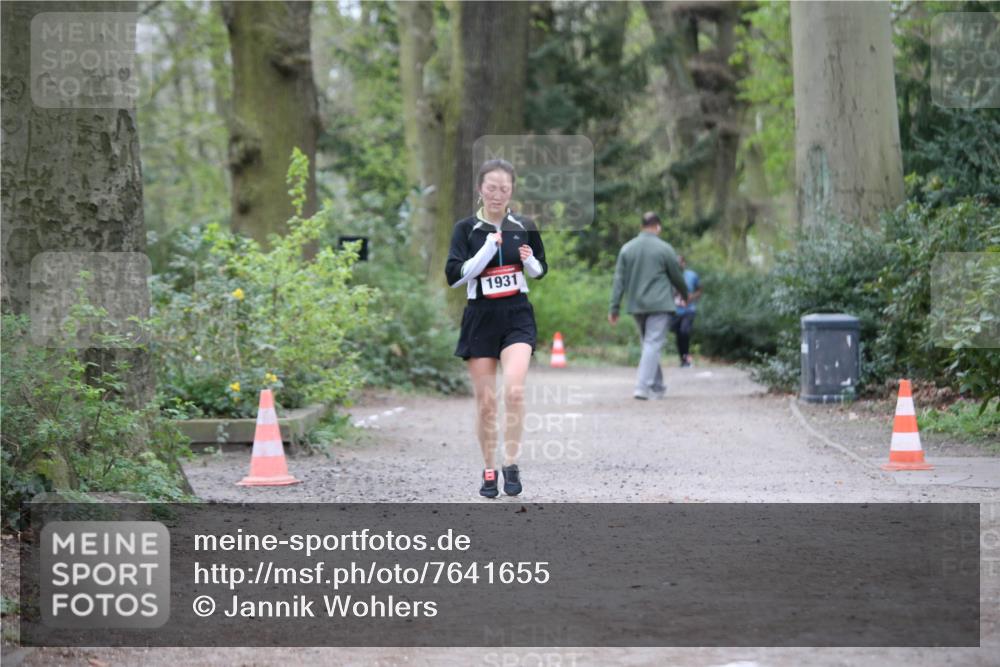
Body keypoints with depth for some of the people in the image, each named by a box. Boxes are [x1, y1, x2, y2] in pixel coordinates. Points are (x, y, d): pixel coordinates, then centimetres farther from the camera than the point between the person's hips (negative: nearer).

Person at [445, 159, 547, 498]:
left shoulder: (524, 227, 4)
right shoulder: (466, 228, -2)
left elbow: (540, 271, 17)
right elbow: (454, 275, -11)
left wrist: (530, 260, -6)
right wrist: (488, 248, -19)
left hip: (517, 316, 0)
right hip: (480, 318, 0)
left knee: (513, 389, -20)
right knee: (485, 401, 3)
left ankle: (511, 465, -8)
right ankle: (489, 471, 16)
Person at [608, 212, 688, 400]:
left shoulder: (627, 248, 6)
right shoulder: (664, 249, -5)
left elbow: (619, 280, 4)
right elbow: (677, 276, 4)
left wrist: (614, 308, 4)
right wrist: (684, 294, 23)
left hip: (636, 306, 5)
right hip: (659, 305, -5)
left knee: (648, 344, 16)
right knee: (653, 345, -7)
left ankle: (657, 387, 20)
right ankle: (642, 387, -18)